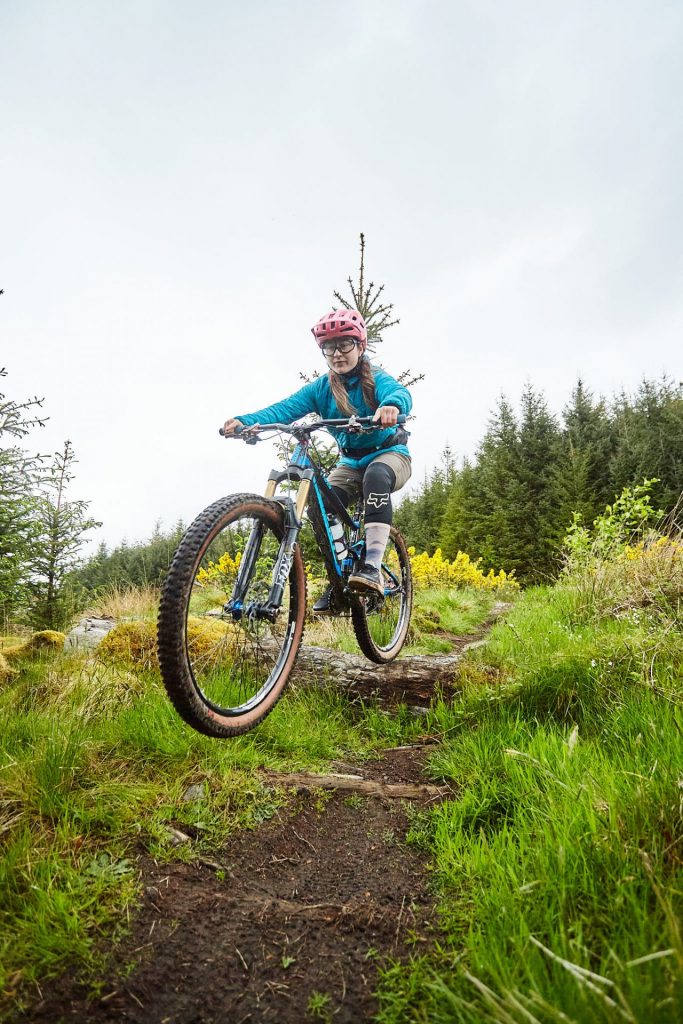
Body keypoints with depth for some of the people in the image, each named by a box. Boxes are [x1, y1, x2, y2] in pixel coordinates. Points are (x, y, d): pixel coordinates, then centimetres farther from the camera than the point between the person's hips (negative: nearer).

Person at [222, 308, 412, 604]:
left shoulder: (376, 378, -13)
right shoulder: (321, 388, -4)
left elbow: (400, 392, -36)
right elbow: (286, 408, -19)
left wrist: (391, 405, -63)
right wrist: (246, 421, -38)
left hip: (390, 453, -4)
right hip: (350, 461, 4)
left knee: (376, 475, -38)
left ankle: (372, 568, -42)